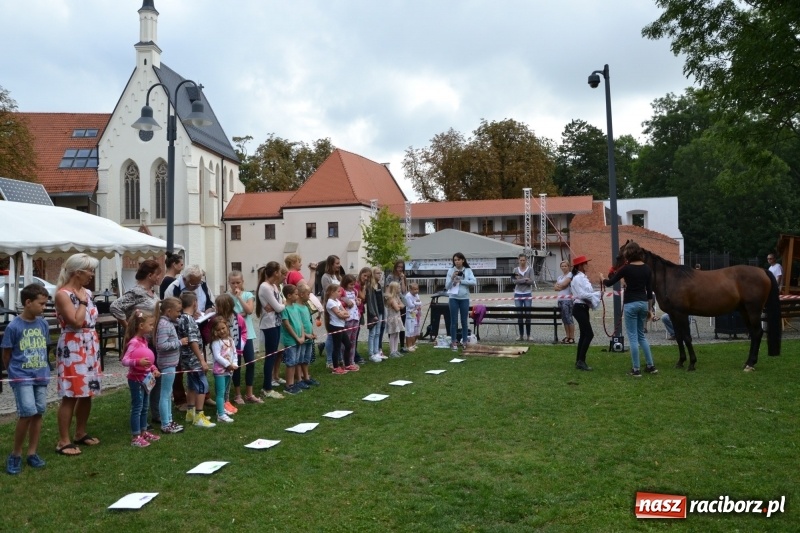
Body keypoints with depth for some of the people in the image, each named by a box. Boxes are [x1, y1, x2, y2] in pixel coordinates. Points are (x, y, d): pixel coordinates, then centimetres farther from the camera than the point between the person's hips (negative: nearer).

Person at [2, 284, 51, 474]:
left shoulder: (43, 324, 3)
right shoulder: (14, 326, -11)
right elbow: (6, 355, -1)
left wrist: (43, 369, 13)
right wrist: (13, 372, 6)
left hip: (41, 376, 5)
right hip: (21, 377, -5)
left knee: (38, 413, 8)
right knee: (28, 413, -13)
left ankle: (32, 453, 20)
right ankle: (15, 454, 5)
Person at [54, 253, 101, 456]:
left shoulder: (87, 292, 12)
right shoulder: (63, 294, -12)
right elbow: (77, 321, -23)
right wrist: (82, 302, -11)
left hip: (90, 347, 8)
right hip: (72, 349, -8)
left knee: (88, 393, 13)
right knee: (70, 395, -6)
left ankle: (81, 433, 26)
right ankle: (63, 441, 1)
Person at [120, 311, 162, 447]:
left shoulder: (144, 340, 8)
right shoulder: (134, 342, -20)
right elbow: (124, 361, -27)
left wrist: (153, 368, 4)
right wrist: (138, 362, -41)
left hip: (145, 378, 9)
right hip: (136, 379, -9)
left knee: (144, 407, 17)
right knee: (137, 407, -3)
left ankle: (143, 432, 29)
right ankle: (135, 437, 4)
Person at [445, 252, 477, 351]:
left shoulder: (468, 270, 2)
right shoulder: (451, 271, 2)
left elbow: (474, 282, -10)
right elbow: (447, 286, 0)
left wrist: (461, 281, -12)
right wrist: (452, 278, -15)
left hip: (464, 298, 0)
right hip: (453, 298, 0)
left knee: (464, 321, 8)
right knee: (454, 321, 3)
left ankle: (464, 341, 17)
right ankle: (454, 342, 10)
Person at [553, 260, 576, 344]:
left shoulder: (570, 275, -3)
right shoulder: (560, 276, 20)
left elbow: (564, 284, -15)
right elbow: (555, 287, 11)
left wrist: (558, 285, 4)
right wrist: (561, 287, -8)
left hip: (567, 299, -8)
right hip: (560, 299, 8)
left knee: (568, 318, -8)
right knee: (564, 319, 9)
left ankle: (572, 338, -5)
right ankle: (567, 336, 14)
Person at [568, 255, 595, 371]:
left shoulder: (583, 277, 15)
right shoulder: (577, 278, -14)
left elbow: (586, 292, 13)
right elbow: (581, 294, -22)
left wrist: (594, 295, -3)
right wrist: (596, 295, -17)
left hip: (583, 308, 10)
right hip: (579, 308, -10)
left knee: (584, 334, 12)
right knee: (589, 334, -12)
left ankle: (579, 361, 17)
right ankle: (581, 361, -9)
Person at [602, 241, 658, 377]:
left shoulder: (627, 268, -11)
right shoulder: (647, 269, 3)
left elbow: (610, 283, -3)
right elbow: (649, 291, 7)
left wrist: (603, 279, 20)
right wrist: (650, 309, 14)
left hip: (630, 304, -5)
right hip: (643, 303, 6)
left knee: (633, 337, 1)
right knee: (641, 335, 19)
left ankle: (636, 370, 4)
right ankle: (651, 366, 19)